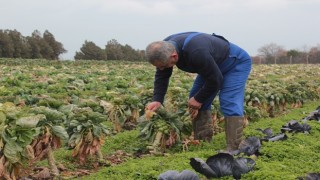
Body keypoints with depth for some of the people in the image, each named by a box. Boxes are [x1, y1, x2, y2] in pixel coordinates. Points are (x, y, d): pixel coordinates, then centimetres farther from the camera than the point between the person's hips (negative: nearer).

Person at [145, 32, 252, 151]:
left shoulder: (196, 53, -43)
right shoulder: (165, 49, -18)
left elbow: (215, 80, -30)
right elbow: (161, 76, -2)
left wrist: (199, 99, -17)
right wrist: (157, 100, -15)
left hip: (237, 62, -8)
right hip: (212, 65, 9)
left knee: (229, 104, -23)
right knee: (199, 101, 2)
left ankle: (233, 148, -22)